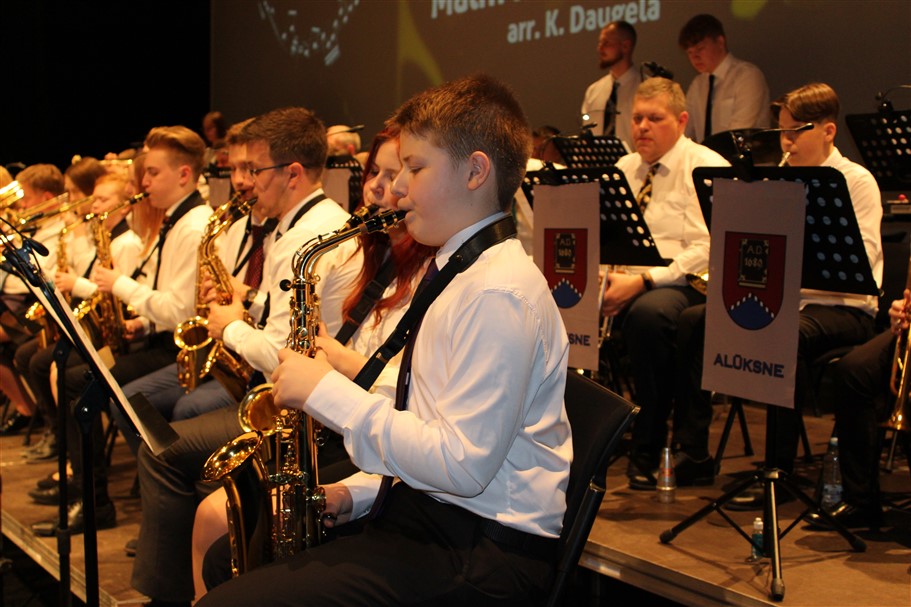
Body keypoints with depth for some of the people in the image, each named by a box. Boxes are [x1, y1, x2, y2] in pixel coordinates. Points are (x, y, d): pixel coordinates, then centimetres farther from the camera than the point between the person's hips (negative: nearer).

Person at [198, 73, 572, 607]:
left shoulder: (498, 293, -18)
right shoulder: (463, 273, 15)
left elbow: (462, 465, -23)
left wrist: (328, 393, -17)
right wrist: (356, 496, 6)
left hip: (487, 551, -10)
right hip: (432, 512, 10)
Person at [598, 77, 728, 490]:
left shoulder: (707, 169, -2)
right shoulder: (624, 169, 20)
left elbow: (708, 250, -14)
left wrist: (643, 280, -22)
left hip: (684, 284, -5)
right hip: (623, 281, 6)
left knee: (648, 313, -40)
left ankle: (647, 451, -24)